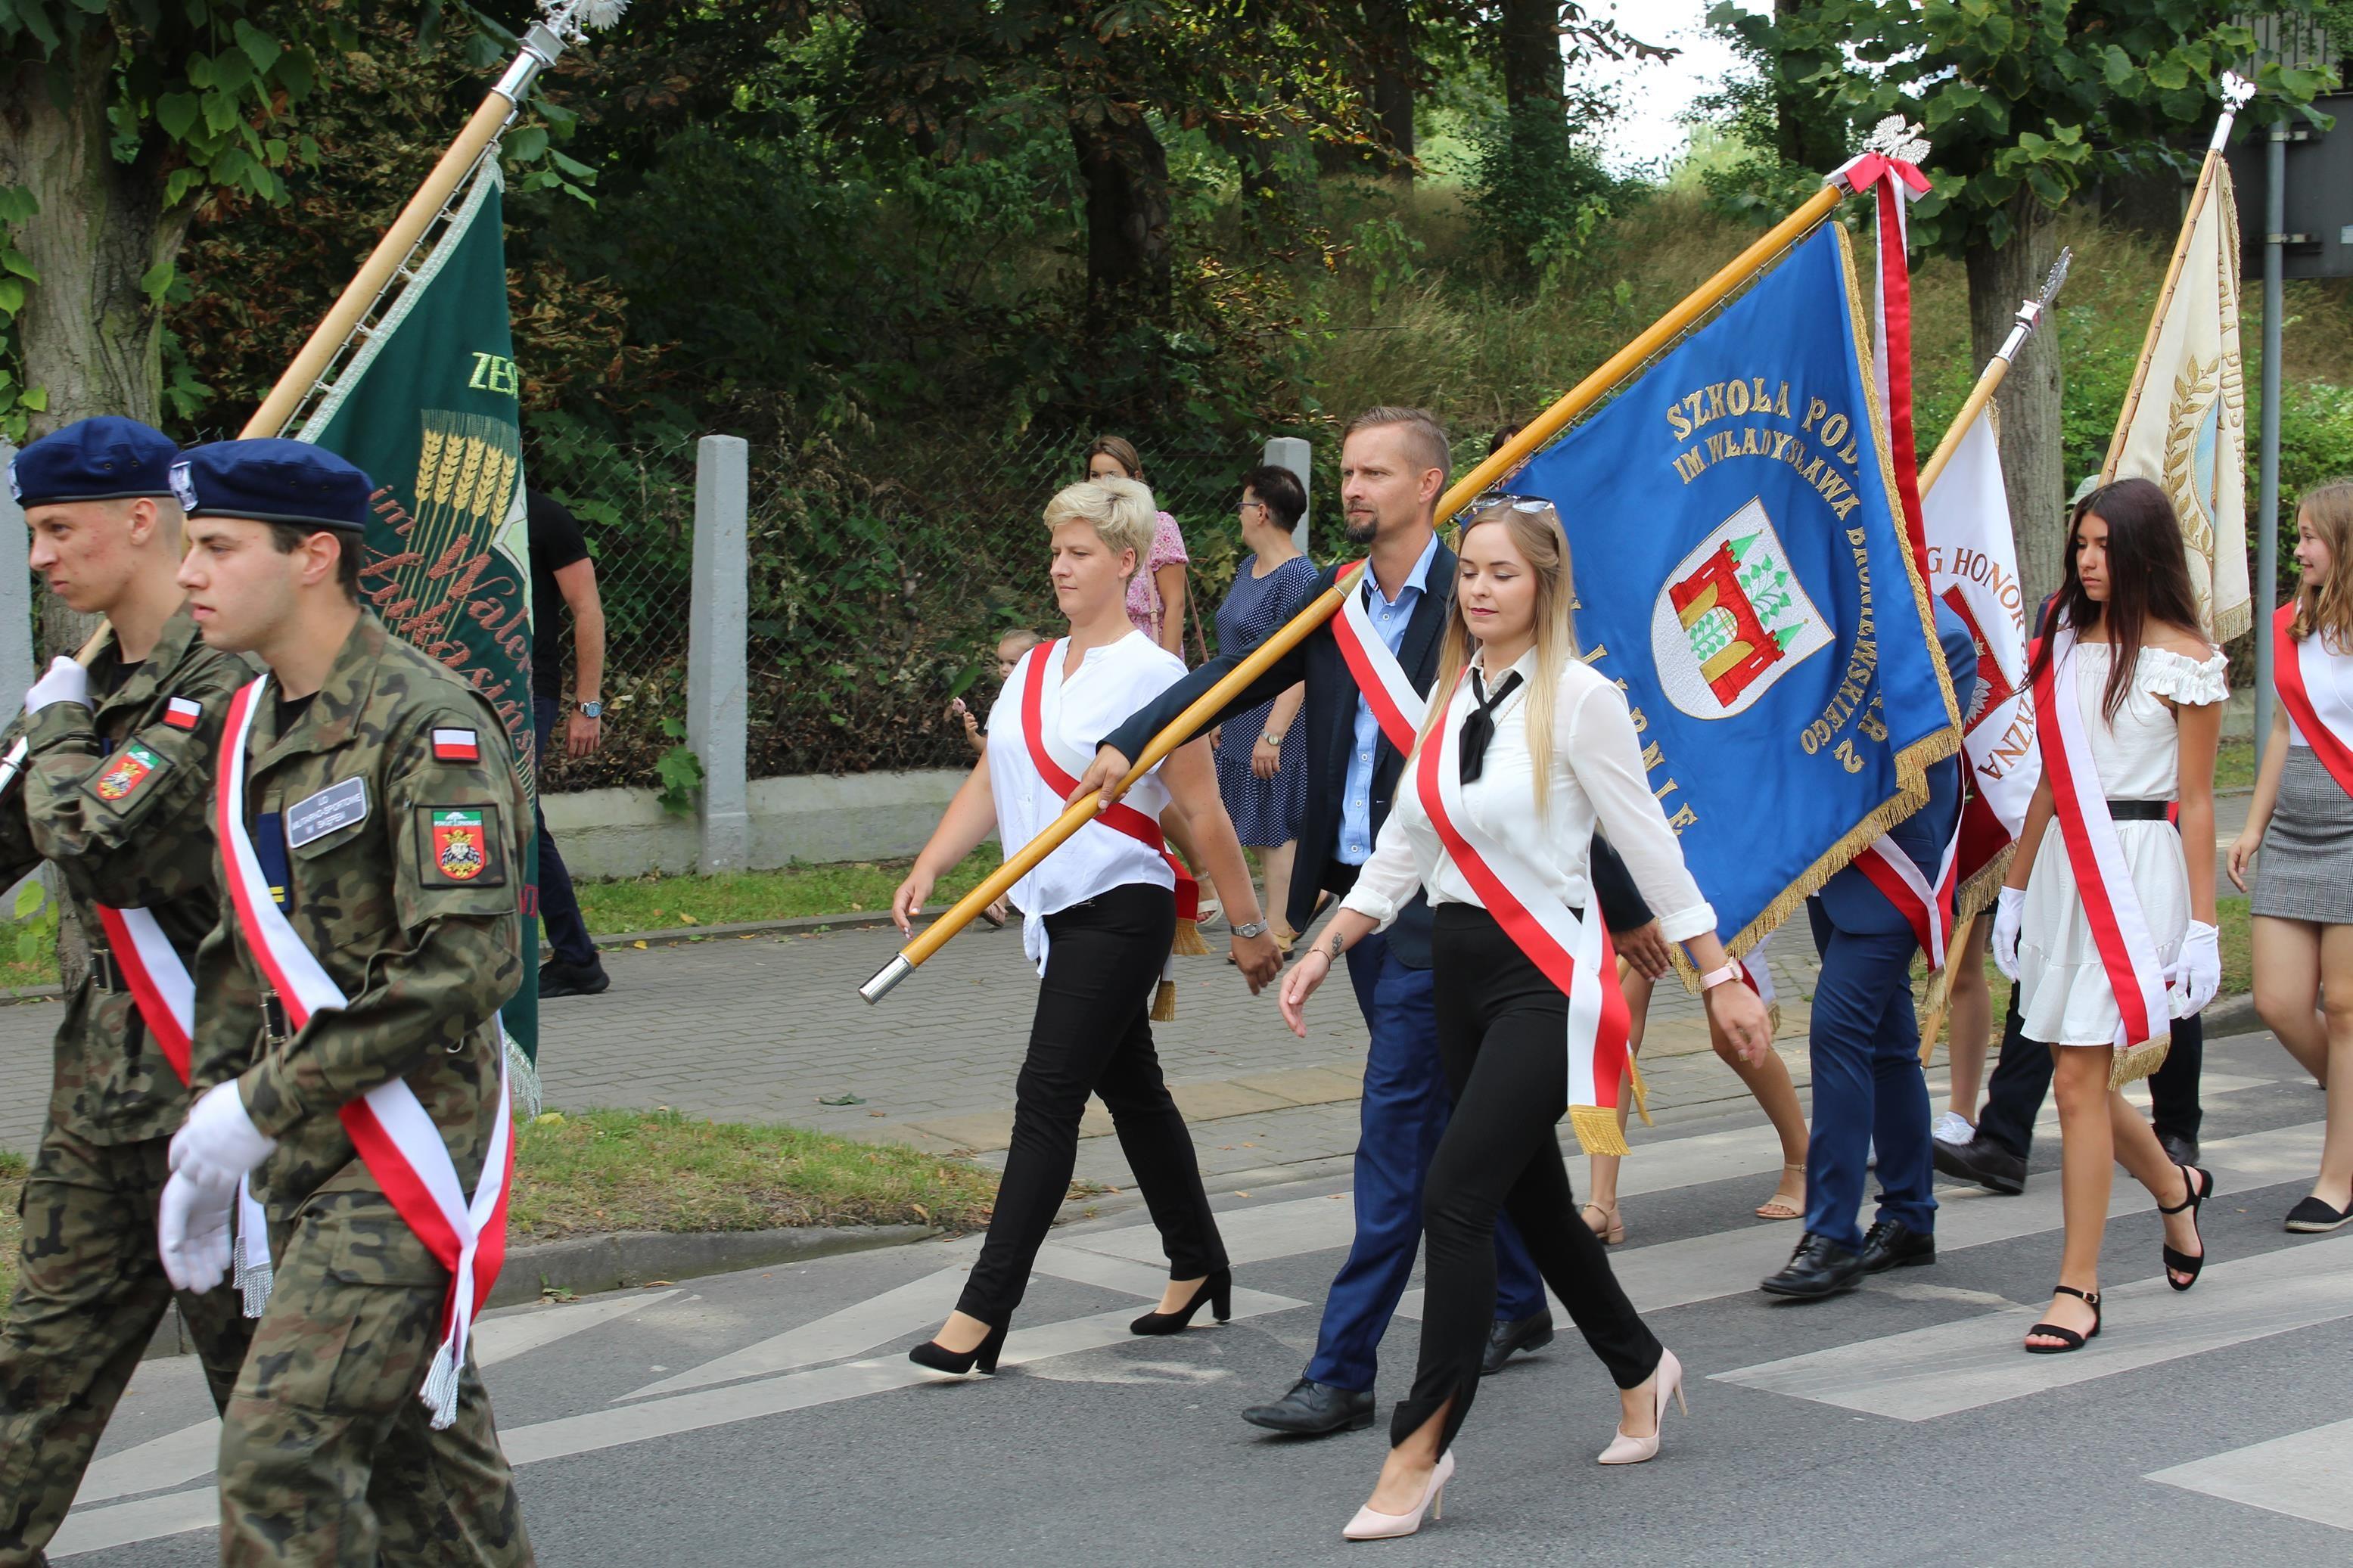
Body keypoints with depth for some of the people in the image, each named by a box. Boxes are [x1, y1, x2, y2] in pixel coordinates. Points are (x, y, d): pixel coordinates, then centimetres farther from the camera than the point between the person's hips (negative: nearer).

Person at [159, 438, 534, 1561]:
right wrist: (208, 1134, 12)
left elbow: (467, 962, -23)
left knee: (282, 1454, -13)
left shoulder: (424, 724, -15)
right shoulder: (254, 724, 12)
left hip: (408, 1151, -9)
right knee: (416, 1443, 16)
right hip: (308, 1155, 9)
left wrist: (266, 1101, -19)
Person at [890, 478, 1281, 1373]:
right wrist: (928, 869, -2)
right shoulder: (1033, 669, 12)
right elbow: (990, 784, 12)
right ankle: (1198, 1267, 31)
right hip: (1057, 912, 8)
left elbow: (1203, 812, -8)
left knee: (1048, 1098, -11)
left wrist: (1248, 927, -5)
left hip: (1120, 912, -8)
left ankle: (983, 1311, -12)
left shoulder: (1150, 674, -10)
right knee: (1132, 1092, 17)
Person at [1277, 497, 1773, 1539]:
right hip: (1459, 968, 7)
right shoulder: (1448, 697, 9)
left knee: (1457, 1194, -14)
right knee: (1531, 1197, 15)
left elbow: (1649, 845, -7)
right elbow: (1403, 846, 13)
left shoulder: (1579, 699, -10)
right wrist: (1326, 950, 5)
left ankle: (1421, 1447, -7)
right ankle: (1639, 1372, 37)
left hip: (1547, 974, -7)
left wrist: (1720, 978, -5)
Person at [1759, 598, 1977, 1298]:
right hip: (1832, 864, 8)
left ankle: (1833, 1238, -11)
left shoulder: (1942, 638, -11)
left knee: (1840, 1025, -15)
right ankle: (1909, 1221, 24)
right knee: (1885, 1037, 14)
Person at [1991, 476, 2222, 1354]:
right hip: (2065, 865, 6)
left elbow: (2196, 800, -5)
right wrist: (2015, 887, 16)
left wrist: (2202, 926, -8)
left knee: (2079, 1076, -10)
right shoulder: (2067, 642, 12)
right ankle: (2175, 1187, 39)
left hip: (2138, 867, -6)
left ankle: (2078, 1288, -4)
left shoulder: (2183, 659, -5)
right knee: (2079, 1076, 9)